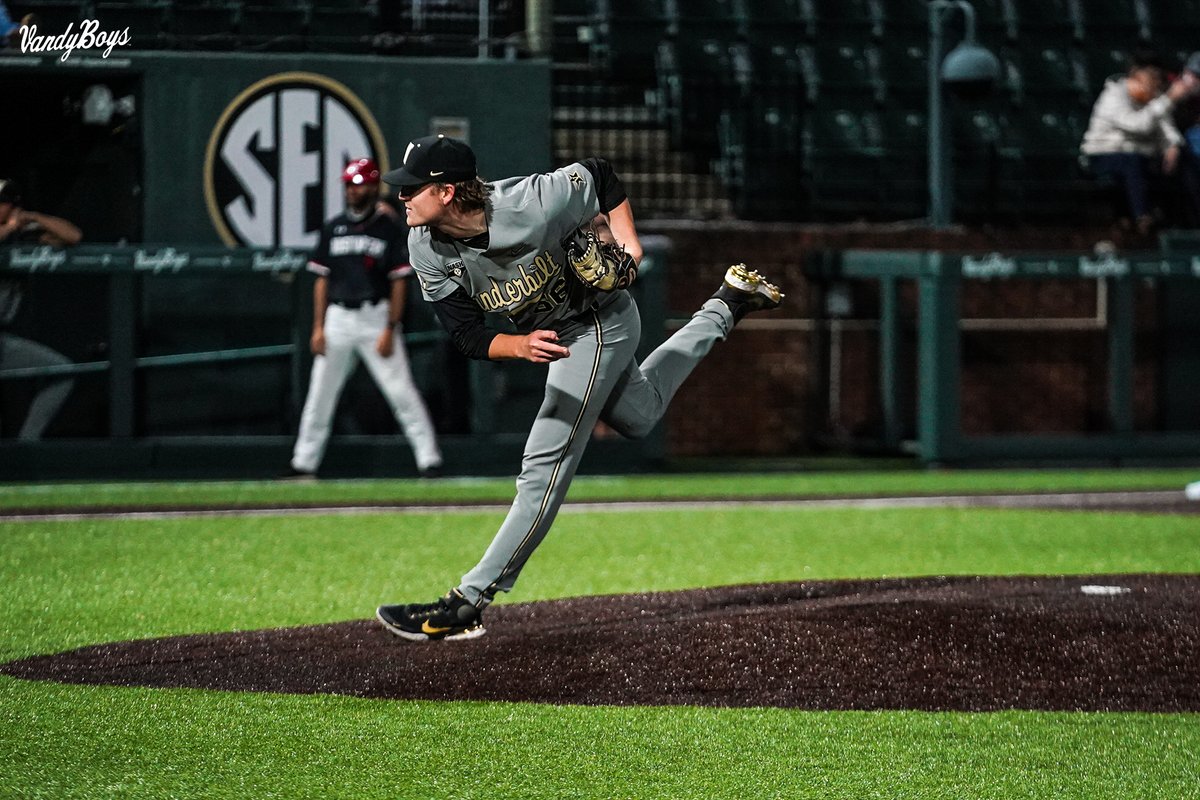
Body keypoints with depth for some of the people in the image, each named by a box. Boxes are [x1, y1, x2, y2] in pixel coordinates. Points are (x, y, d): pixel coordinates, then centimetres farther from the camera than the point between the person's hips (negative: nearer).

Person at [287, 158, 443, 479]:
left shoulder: (389, 227, -2)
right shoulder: (334, 227, 10)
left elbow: (399, 281, -4)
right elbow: (322, 279, 12)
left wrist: (390, 330, -11)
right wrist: (318, 327, 4)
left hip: (376, 318, -4)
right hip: (338, 318, 4)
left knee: (401, 391, -9)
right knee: (319, 395, 6)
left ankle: (430, 461, -6)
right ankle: (303, 463, 14)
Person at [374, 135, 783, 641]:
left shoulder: (531, 205, -35)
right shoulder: (428, 252, -20)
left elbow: (601, 175, -15)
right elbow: (468, 338, -20)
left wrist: (629, 243, -22)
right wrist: (521, 347, -40)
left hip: (600, 327, -7)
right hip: (555, 335, 7)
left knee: (545, 467, -14)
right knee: (638, 418, 30)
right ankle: (725, 306, 45)